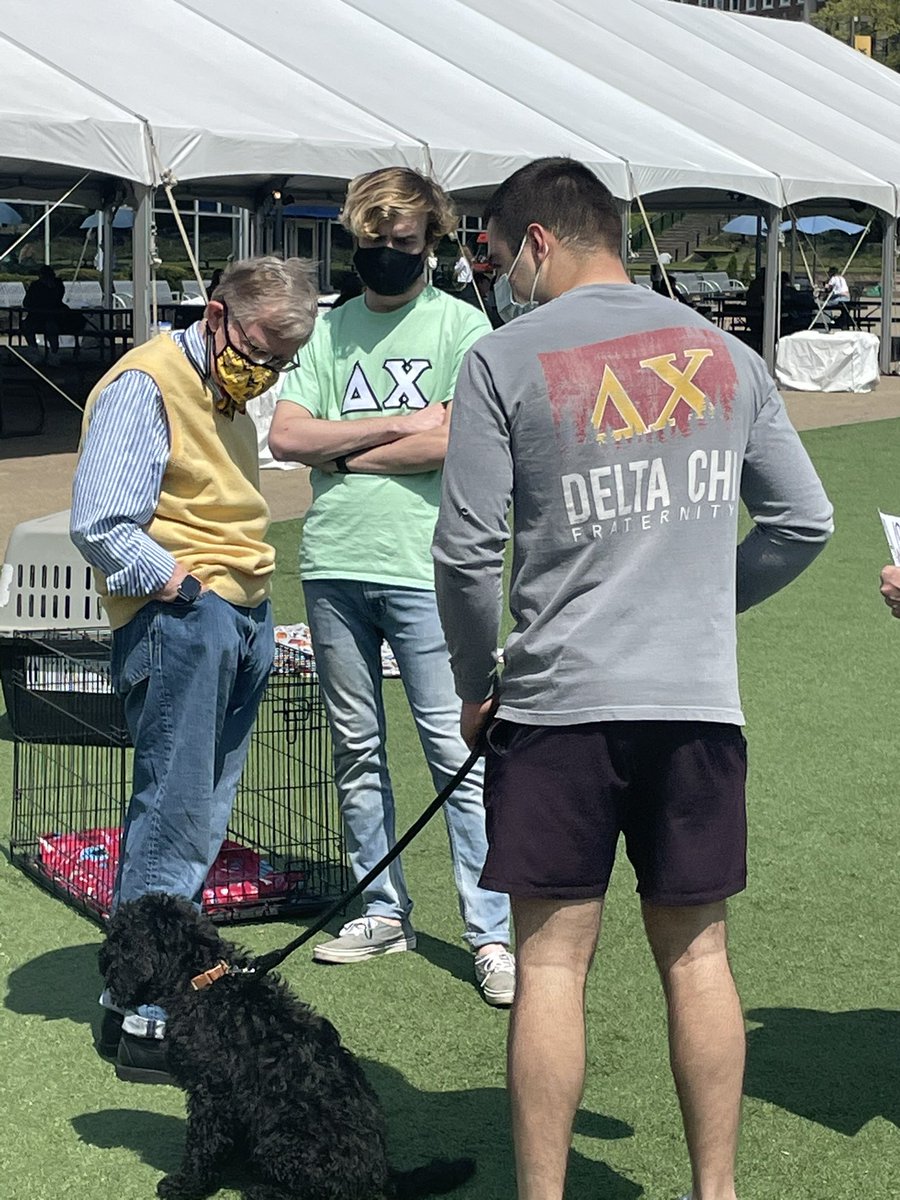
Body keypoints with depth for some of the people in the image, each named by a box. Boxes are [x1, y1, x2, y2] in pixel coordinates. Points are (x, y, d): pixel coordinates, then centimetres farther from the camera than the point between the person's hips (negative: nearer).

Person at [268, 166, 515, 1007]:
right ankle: (382, 912, 23)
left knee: (454, 749, -5)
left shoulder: (460, 326, 1)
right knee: (356, 750, 11)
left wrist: (342, 452, -3)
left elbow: (457, 442, -13)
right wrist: (397, 427, -6)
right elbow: (285, 436, 2)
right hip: (334, 566, 5)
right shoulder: (330, 328, 13)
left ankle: (492, 932, -1)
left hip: (423, 568, -5)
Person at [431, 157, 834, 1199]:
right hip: (699, 697, 4)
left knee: (552, 961, 2)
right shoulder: (724, 356, 9)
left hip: (561, 698, -4)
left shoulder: (505, 360, -4)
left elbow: (466, 548, -6)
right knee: (696, 952, 12)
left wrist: (476, 683, 7)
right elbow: (803, 520, 12)